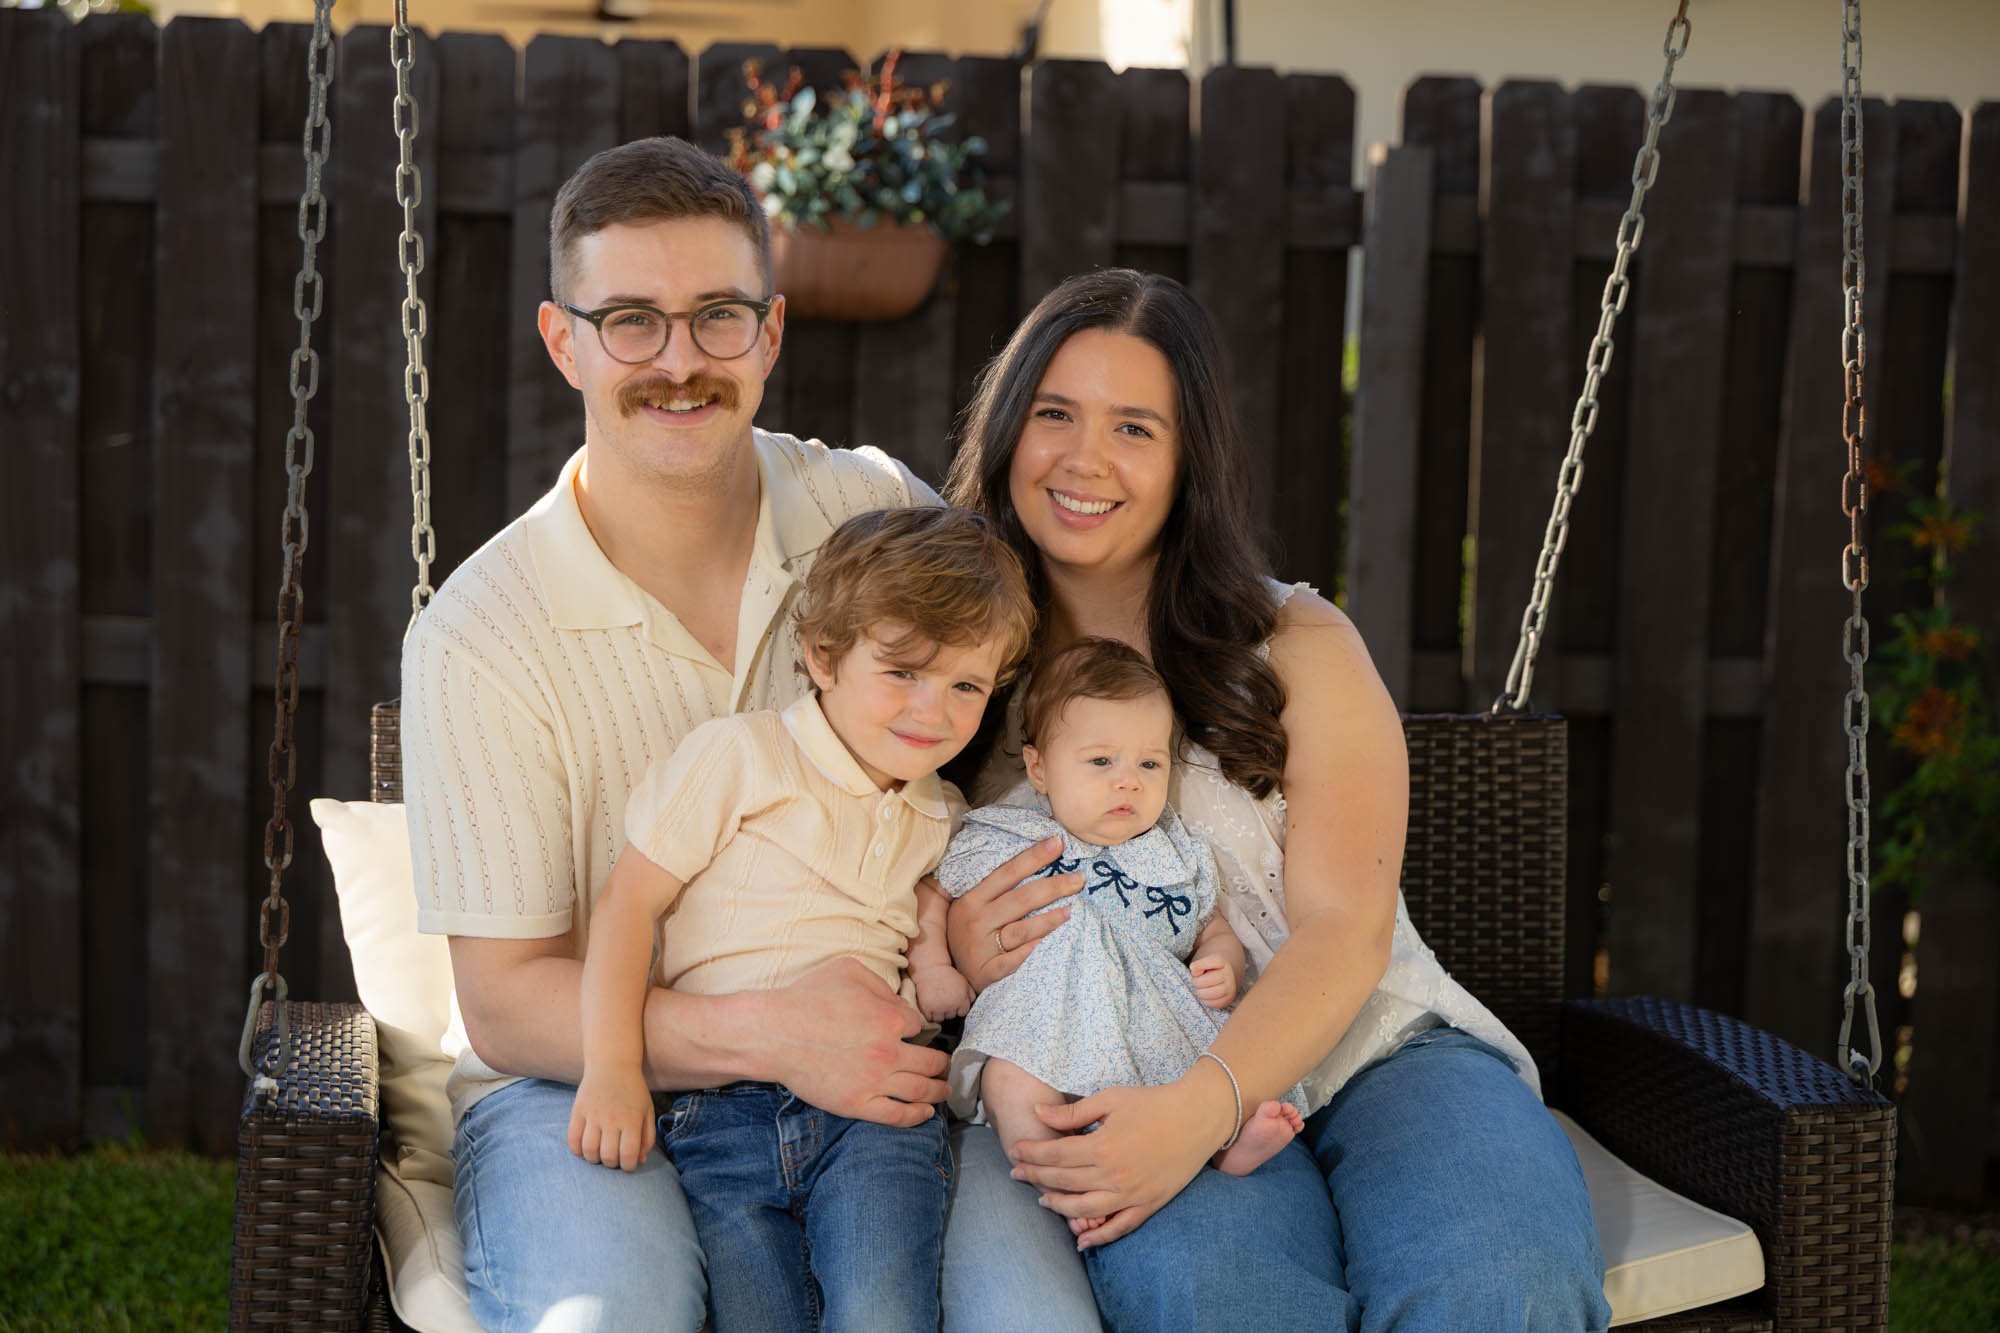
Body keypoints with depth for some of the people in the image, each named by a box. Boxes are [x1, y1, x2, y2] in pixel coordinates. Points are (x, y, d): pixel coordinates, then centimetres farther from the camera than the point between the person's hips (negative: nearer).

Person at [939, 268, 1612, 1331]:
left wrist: (1200, 1107, -24)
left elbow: (1345, 931, -7)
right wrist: (954, 955, -11)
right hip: (1130, 1091, 0)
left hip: (1377, 1050, 0)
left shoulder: (1299, 647, 4)